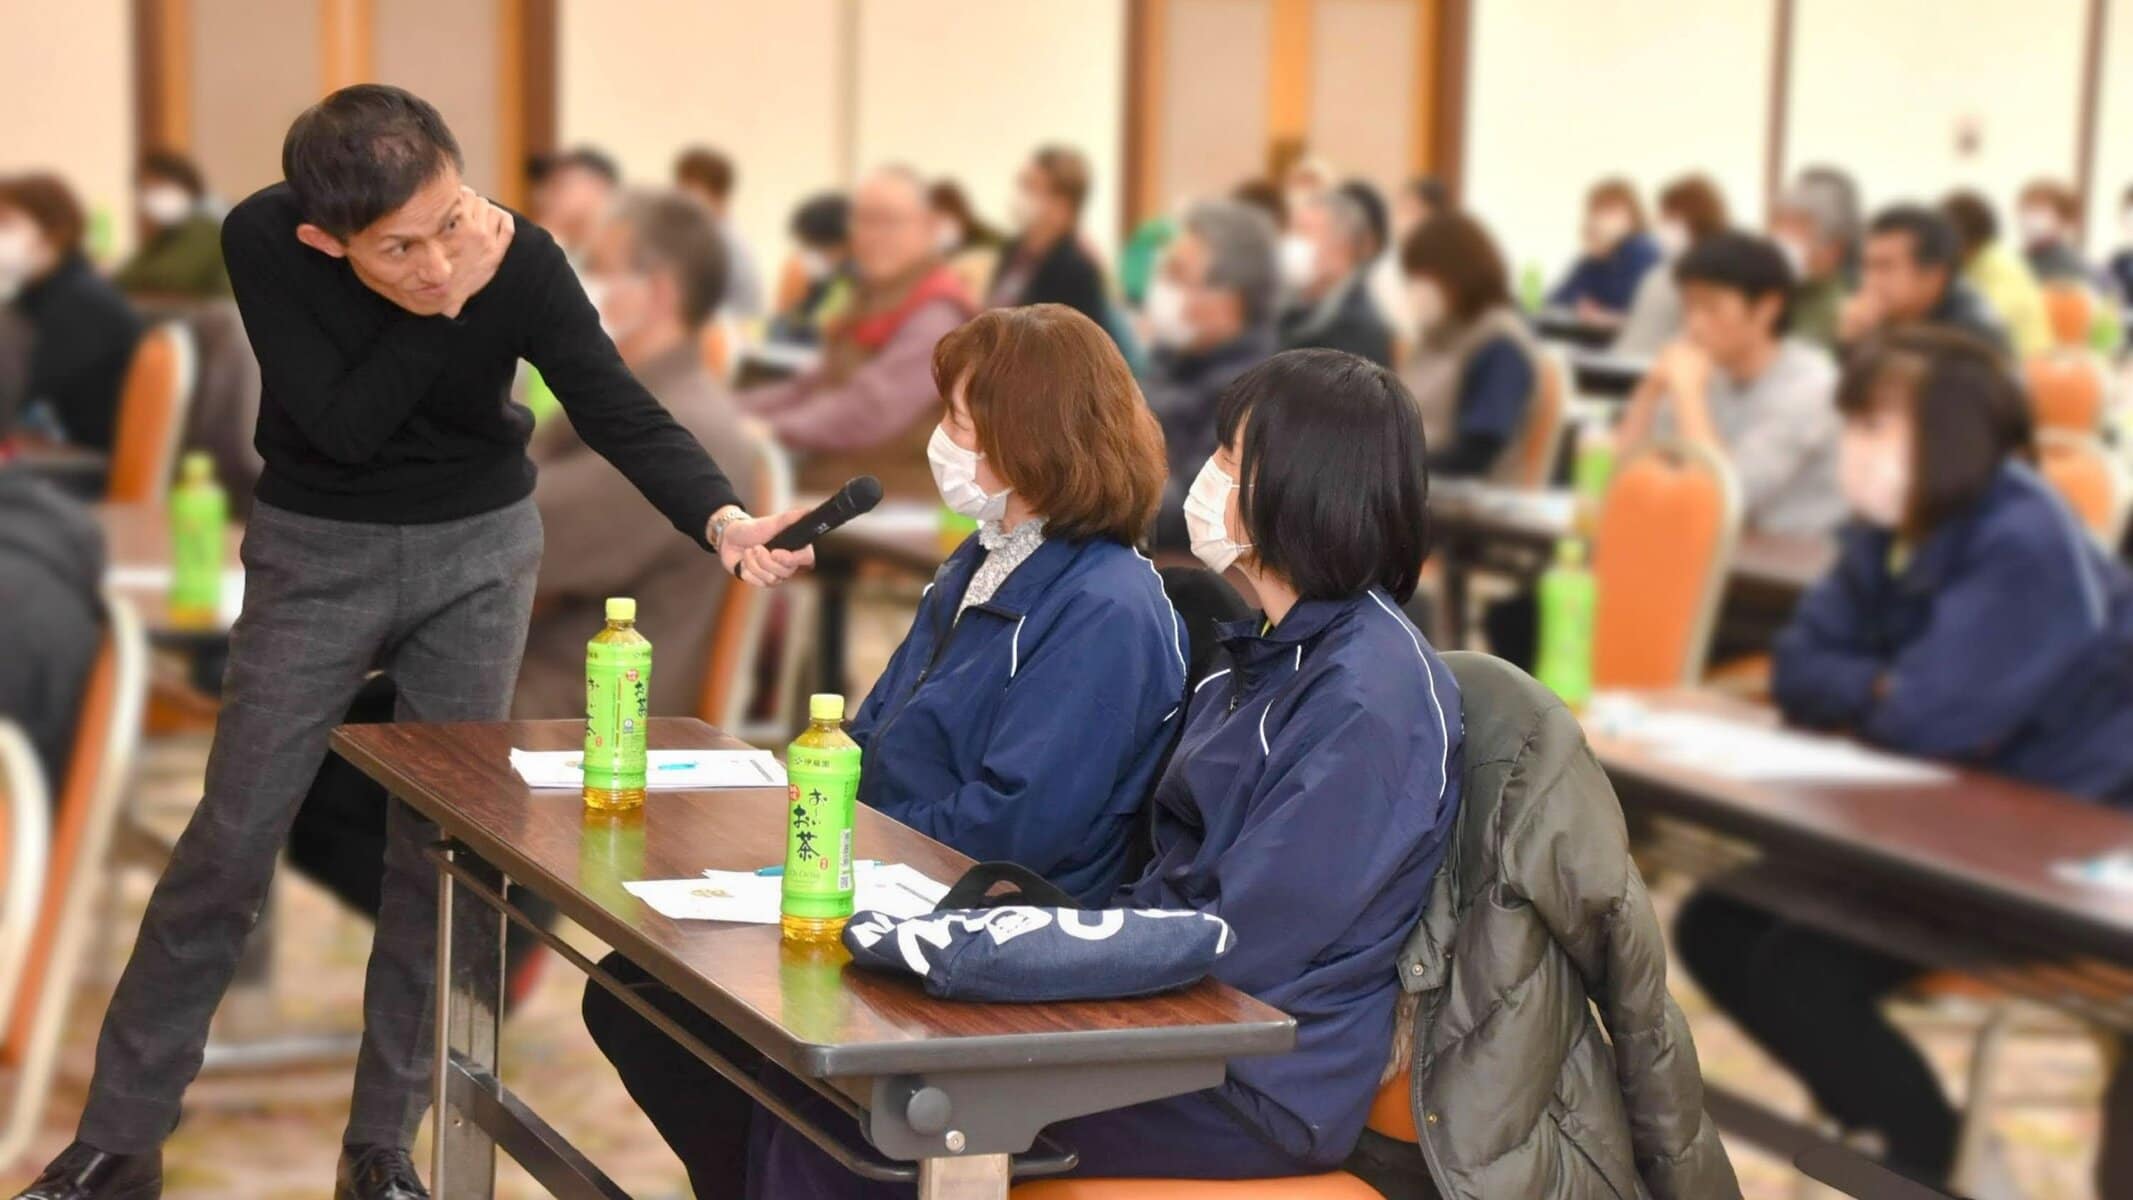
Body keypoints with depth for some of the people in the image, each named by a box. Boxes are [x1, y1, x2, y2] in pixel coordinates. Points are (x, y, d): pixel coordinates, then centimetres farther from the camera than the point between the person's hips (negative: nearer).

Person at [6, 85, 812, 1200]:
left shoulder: (519, 258, -22)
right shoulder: (263, 241, -23)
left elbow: (619, 413, -23)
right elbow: (343, 427, -25)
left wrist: (722, 520, -40)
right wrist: (449, 303, -34)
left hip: (480, 547, 1)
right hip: (317, 551, -1)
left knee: (440, 851, 3)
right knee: (231, 839, -1)